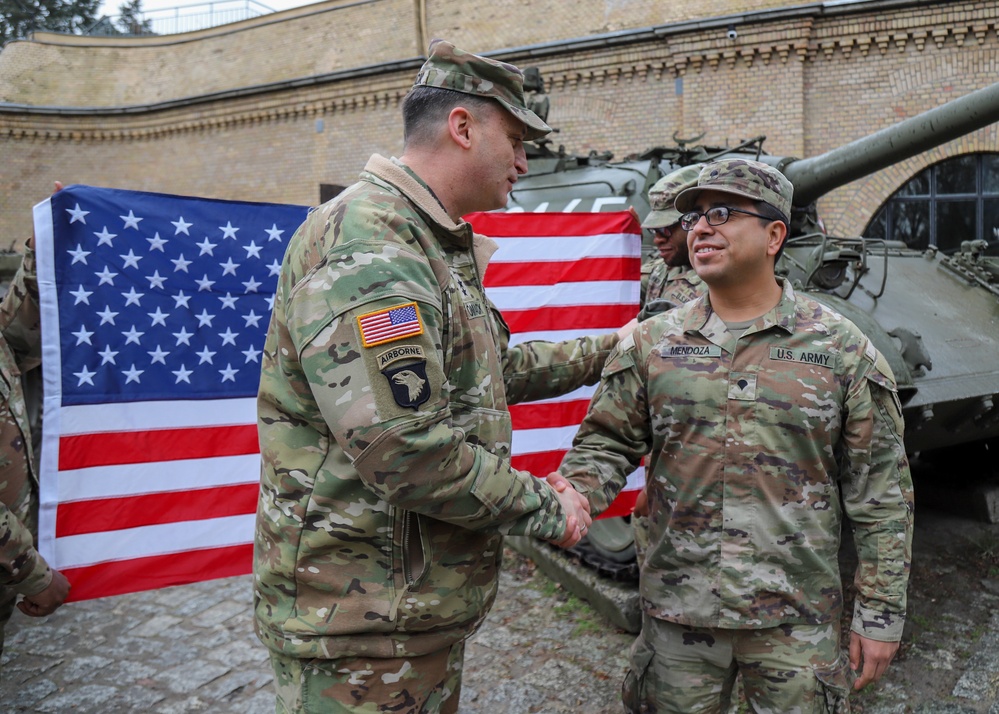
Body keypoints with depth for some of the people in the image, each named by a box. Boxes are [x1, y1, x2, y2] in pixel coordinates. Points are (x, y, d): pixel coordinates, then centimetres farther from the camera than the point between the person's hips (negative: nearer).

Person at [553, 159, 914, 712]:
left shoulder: (841, 348, -3)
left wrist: (880, 615, 0)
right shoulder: (651, 343, 2)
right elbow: (607, 441, 5)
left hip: (795, 621, -1)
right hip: (676, 611, 2)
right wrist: (572, 494, -17)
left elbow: (881, 495, 0)